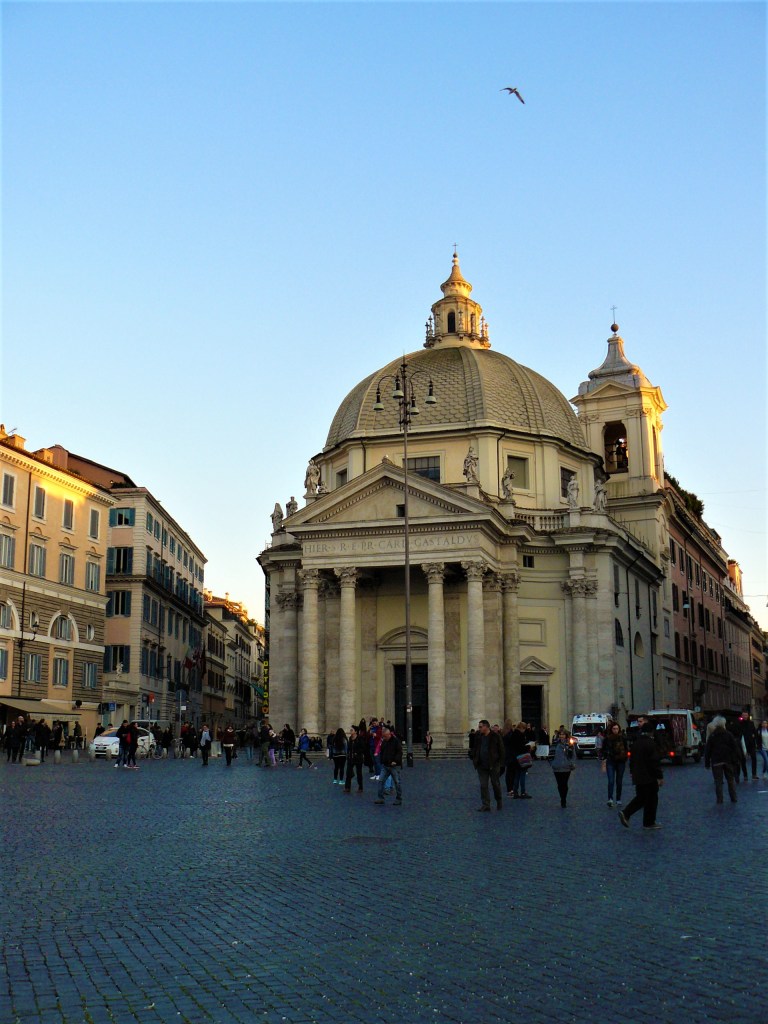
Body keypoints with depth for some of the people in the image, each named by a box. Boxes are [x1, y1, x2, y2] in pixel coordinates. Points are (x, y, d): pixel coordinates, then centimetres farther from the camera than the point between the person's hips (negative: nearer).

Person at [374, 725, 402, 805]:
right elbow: (381, 752, 21)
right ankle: (380, 798, 3)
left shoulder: (396, 741, -9)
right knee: (381, 781, -1)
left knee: (397, 782, 2)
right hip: (385, 765, 6)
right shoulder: (384, 741, 10)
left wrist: (395, 761, -19)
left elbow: (399, 752, -12)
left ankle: (398, 799, 10)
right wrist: (382, 761, 8)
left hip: (394, 766, -6)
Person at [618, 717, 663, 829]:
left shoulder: (636, 742, 9)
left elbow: (632, 759, 18)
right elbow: (655, 761, -19)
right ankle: (649, 823, 12)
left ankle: (625, 813, 2)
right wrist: (660, 776, -15)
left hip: (638, 776, 8)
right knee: (651, 799, 5)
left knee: (640, 797, 16)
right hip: (649, 777, -8)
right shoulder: (650, 743, -17)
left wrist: (632, 772, 27)